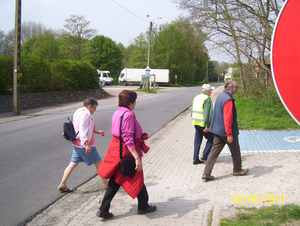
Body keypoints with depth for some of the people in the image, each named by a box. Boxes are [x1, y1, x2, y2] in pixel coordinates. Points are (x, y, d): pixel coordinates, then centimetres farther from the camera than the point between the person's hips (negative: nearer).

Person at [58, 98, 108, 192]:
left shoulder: (78, 112, 15)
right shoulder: (85, 114, -17)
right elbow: (83, 130, -26)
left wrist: (97, 131, 23)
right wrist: (87, 144, -28)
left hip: (76, 144, 10)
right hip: (84, 145, -10)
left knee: (73, 164, 12)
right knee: (98, 163, 3)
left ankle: (62, 185, 12)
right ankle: (106, 184, 14)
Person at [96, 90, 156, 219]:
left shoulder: (116, 113, 7)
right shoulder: (128, 115, -20)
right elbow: (128, 138, -26)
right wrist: (137, 157, -26)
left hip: (116, 150, 8)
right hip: (127, 152, -8)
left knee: (115, 181, 14)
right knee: (137, 180, 11)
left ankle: (103, 210, 14)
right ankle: (143, 207, 28)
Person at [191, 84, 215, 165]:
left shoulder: (196, 97, 12)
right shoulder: (207, 99, -14)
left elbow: (192, 111, 17)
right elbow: (208, 114, -20)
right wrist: (207, 126, -19)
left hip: (196, 123, 8)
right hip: (203, 124, -8)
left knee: (197, 140, 12)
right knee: (211, 139, 8)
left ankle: (195, 159, 12)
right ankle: (204, 156, 6)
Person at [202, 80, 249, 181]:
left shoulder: (220, 96, 10)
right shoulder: (228, 100, -21)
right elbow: (228, 118, -25)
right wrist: (229, 134, -24)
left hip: (217, 131, 8)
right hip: (226, 131, -8)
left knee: (214, 152, 6)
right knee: (235, 151, 13)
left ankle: (206, 173, 1)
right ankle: (237, 170, 30)